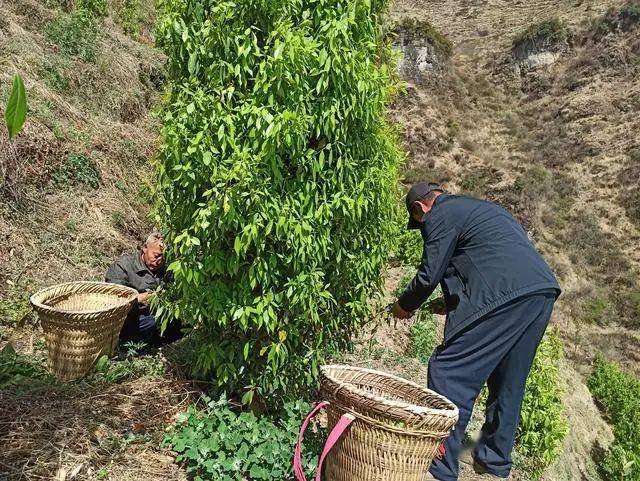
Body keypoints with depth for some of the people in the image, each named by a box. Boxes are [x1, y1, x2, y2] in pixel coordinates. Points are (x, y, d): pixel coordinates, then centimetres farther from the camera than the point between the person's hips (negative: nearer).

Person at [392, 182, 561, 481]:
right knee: (508, 382, 18)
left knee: (448, 373, -4)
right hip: (543, 292, 10)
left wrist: (404, 306, 16)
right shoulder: (483, 208, 31)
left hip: (504, 297, -10)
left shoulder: (440, 216, 3)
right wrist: (451, 304, 36)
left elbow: (429, 275, -2)